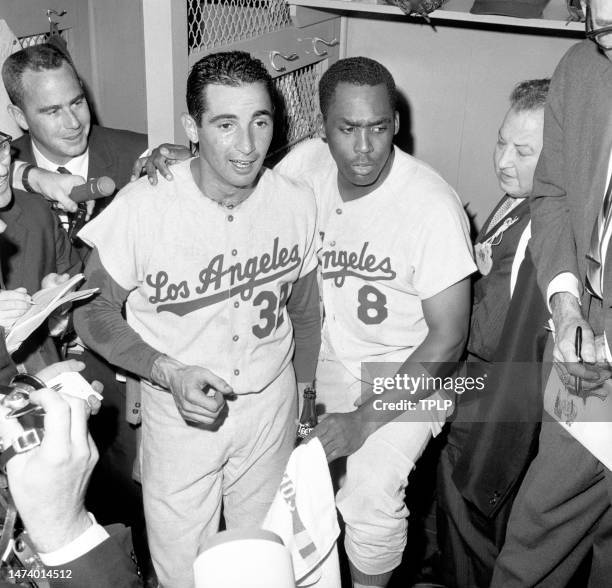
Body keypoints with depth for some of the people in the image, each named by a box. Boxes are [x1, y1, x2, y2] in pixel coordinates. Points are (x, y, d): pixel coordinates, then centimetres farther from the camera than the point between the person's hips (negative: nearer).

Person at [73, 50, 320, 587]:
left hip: (271, 405, 3)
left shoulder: (297, 204, -12)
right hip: (178, 411, -2)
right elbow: (94, 311, -10)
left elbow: (304, 312, 3)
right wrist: (169, 373, -24)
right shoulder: (142, 208, -22)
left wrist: (306, 403, 11)